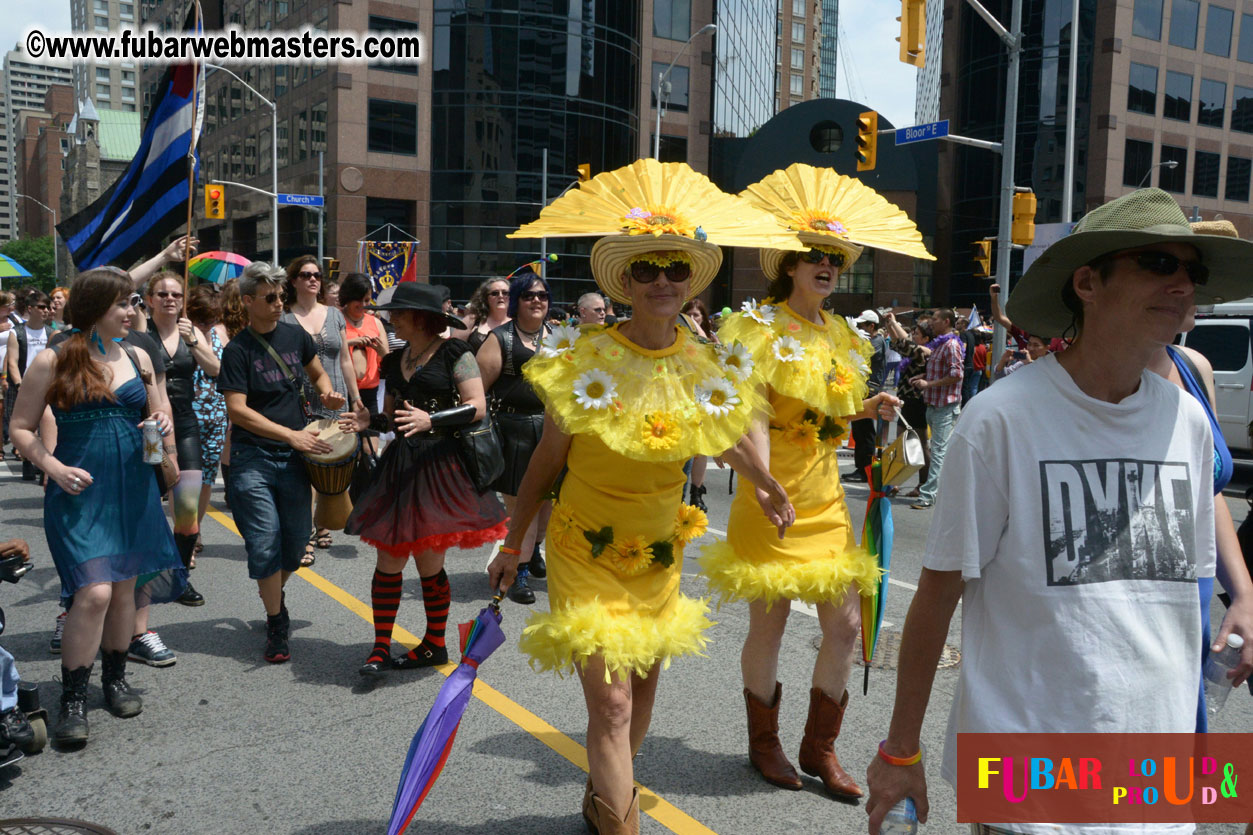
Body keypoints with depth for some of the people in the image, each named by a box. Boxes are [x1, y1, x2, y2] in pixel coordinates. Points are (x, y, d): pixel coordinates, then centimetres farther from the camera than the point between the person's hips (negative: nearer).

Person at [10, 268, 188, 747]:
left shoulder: (137, 358, 8)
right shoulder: (53, 363, -5)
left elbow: (158, 413, 20)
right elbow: (21, 428, -1)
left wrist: (163, 425, -3)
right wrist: (55, 468, -16)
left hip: (134, 488, 5)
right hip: (79, 491, -5)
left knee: (125, 586, 12)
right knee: (94, 592, -13)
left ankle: (116, 678, 31)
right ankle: (73, 700, 2)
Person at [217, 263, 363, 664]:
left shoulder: (296, 335, 6)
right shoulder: (238, 349, -7)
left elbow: (318, 374, 22)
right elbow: (237, 409, -13)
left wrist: (327, 394, -1)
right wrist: (291, 434, -20)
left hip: (294, 456, 4)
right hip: (252, 458, -4)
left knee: (297, 540, 11)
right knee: (265, 544, -4)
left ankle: (274, 593, 39)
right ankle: (277, 624, 11)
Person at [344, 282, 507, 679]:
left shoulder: (453, 353, -4)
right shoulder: (395, 361, 16)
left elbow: (477, 407, -12)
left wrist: (430, 419, -23)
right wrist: (368, 420, 2)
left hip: (441, 465, -6)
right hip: (399, 465, 6)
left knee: (429, 563, 2)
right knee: (388, 561, 3)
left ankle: (434, 645, 22)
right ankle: (381, 648, 15)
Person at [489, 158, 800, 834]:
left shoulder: (708, 366, -6)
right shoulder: (583, 359, -16)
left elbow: (726, 436, 15)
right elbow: (547, 461, -6)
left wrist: (768, 488, 28)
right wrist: (513, 545, 1)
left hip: (660, 551, 5)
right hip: (587, 550, -4)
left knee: (643, 685, 18)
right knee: (611, 704, -9)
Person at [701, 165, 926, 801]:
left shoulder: (840, 336, 14)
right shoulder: (761, 326, -7)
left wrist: (868, 409, 3)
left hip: (826, 499, 6)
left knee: (845, 624, 7)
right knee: (769, 623, 4)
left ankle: (819, 749, 25)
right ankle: (764, 744, 27)